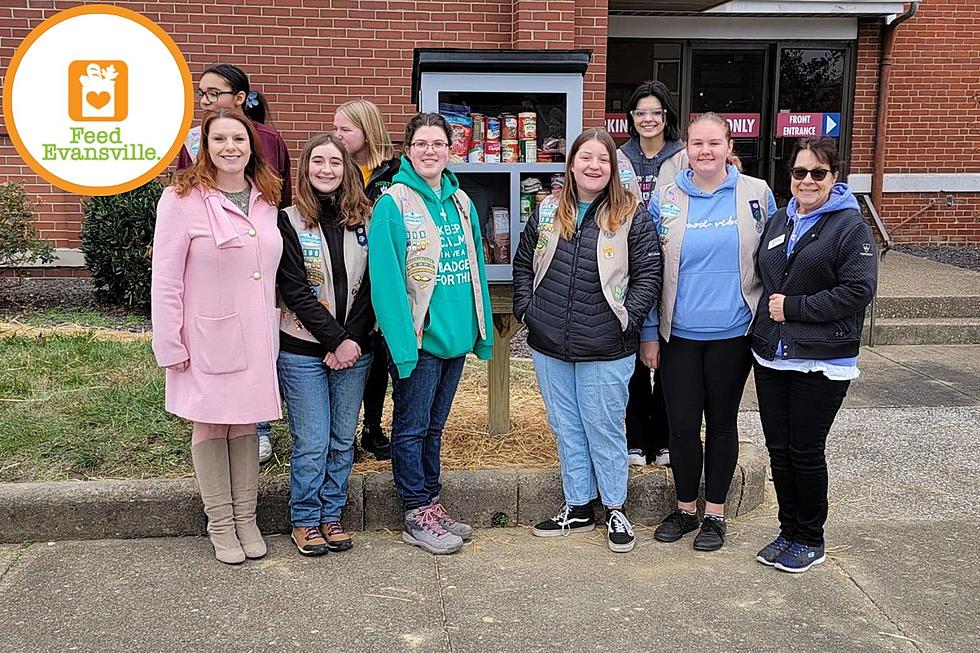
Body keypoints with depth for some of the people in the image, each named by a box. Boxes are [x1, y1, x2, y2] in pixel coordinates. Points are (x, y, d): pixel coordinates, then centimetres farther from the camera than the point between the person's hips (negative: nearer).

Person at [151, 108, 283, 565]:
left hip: (257, 338, 5)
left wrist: (279, 325, 10)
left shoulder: (267, 200, 6)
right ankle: (221, 524, 21)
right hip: (207, 340, -4)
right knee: (211, 426, 8)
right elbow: (165, 280, -10)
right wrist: (169, 345, -11)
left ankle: (246, 518, 26)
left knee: (246, 424, 13)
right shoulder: (182, 199, -11)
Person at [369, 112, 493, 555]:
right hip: (418, 338, -6)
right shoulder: (393, 203, -11)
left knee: (434, 425, 18)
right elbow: (386, 278, -16)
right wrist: (402, 343, -21)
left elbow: (475, 268, 12)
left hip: (456, 336, 6)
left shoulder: (461, 203, 9)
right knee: (412, 428, 6)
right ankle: (417, 515, 17)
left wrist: (483, 330, 8)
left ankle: (432, 505, 29)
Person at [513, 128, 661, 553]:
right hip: (549, 346, 4)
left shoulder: (631, 215, -5)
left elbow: (648, 274, -5)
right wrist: (526, 308, 4)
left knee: (605, 430, 6)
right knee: (566, 429, 14)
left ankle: (615, 509, 24)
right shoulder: (547, 211, 6)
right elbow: (523, 264, 14)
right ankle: (577, 507, 28)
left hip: (605, 350, -4)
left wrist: (627, 318, -12)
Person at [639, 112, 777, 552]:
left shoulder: (756, 194, -1)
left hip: (732, 334, -1)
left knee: (722, 422, 11)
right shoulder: (665, 199, 1)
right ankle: (685, 508, 25)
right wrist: (648, 333, 3)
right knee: (681, 424, 6)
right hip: (678, 334, 1)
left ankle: (715, 513, 25)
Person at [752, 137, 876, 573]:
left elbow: (858, 290, -16)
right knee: (779, 450, 11)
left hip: (821, 363, -6)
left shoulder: (850, 226, -8)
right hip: (771, 357, 6)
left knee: (806, 452, 2)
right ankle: (788, 532, 27)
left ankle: (810, 540, 20)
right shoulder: (780, 221, 12)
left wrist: (794, 308, -15)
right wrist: (764, 314, 6)